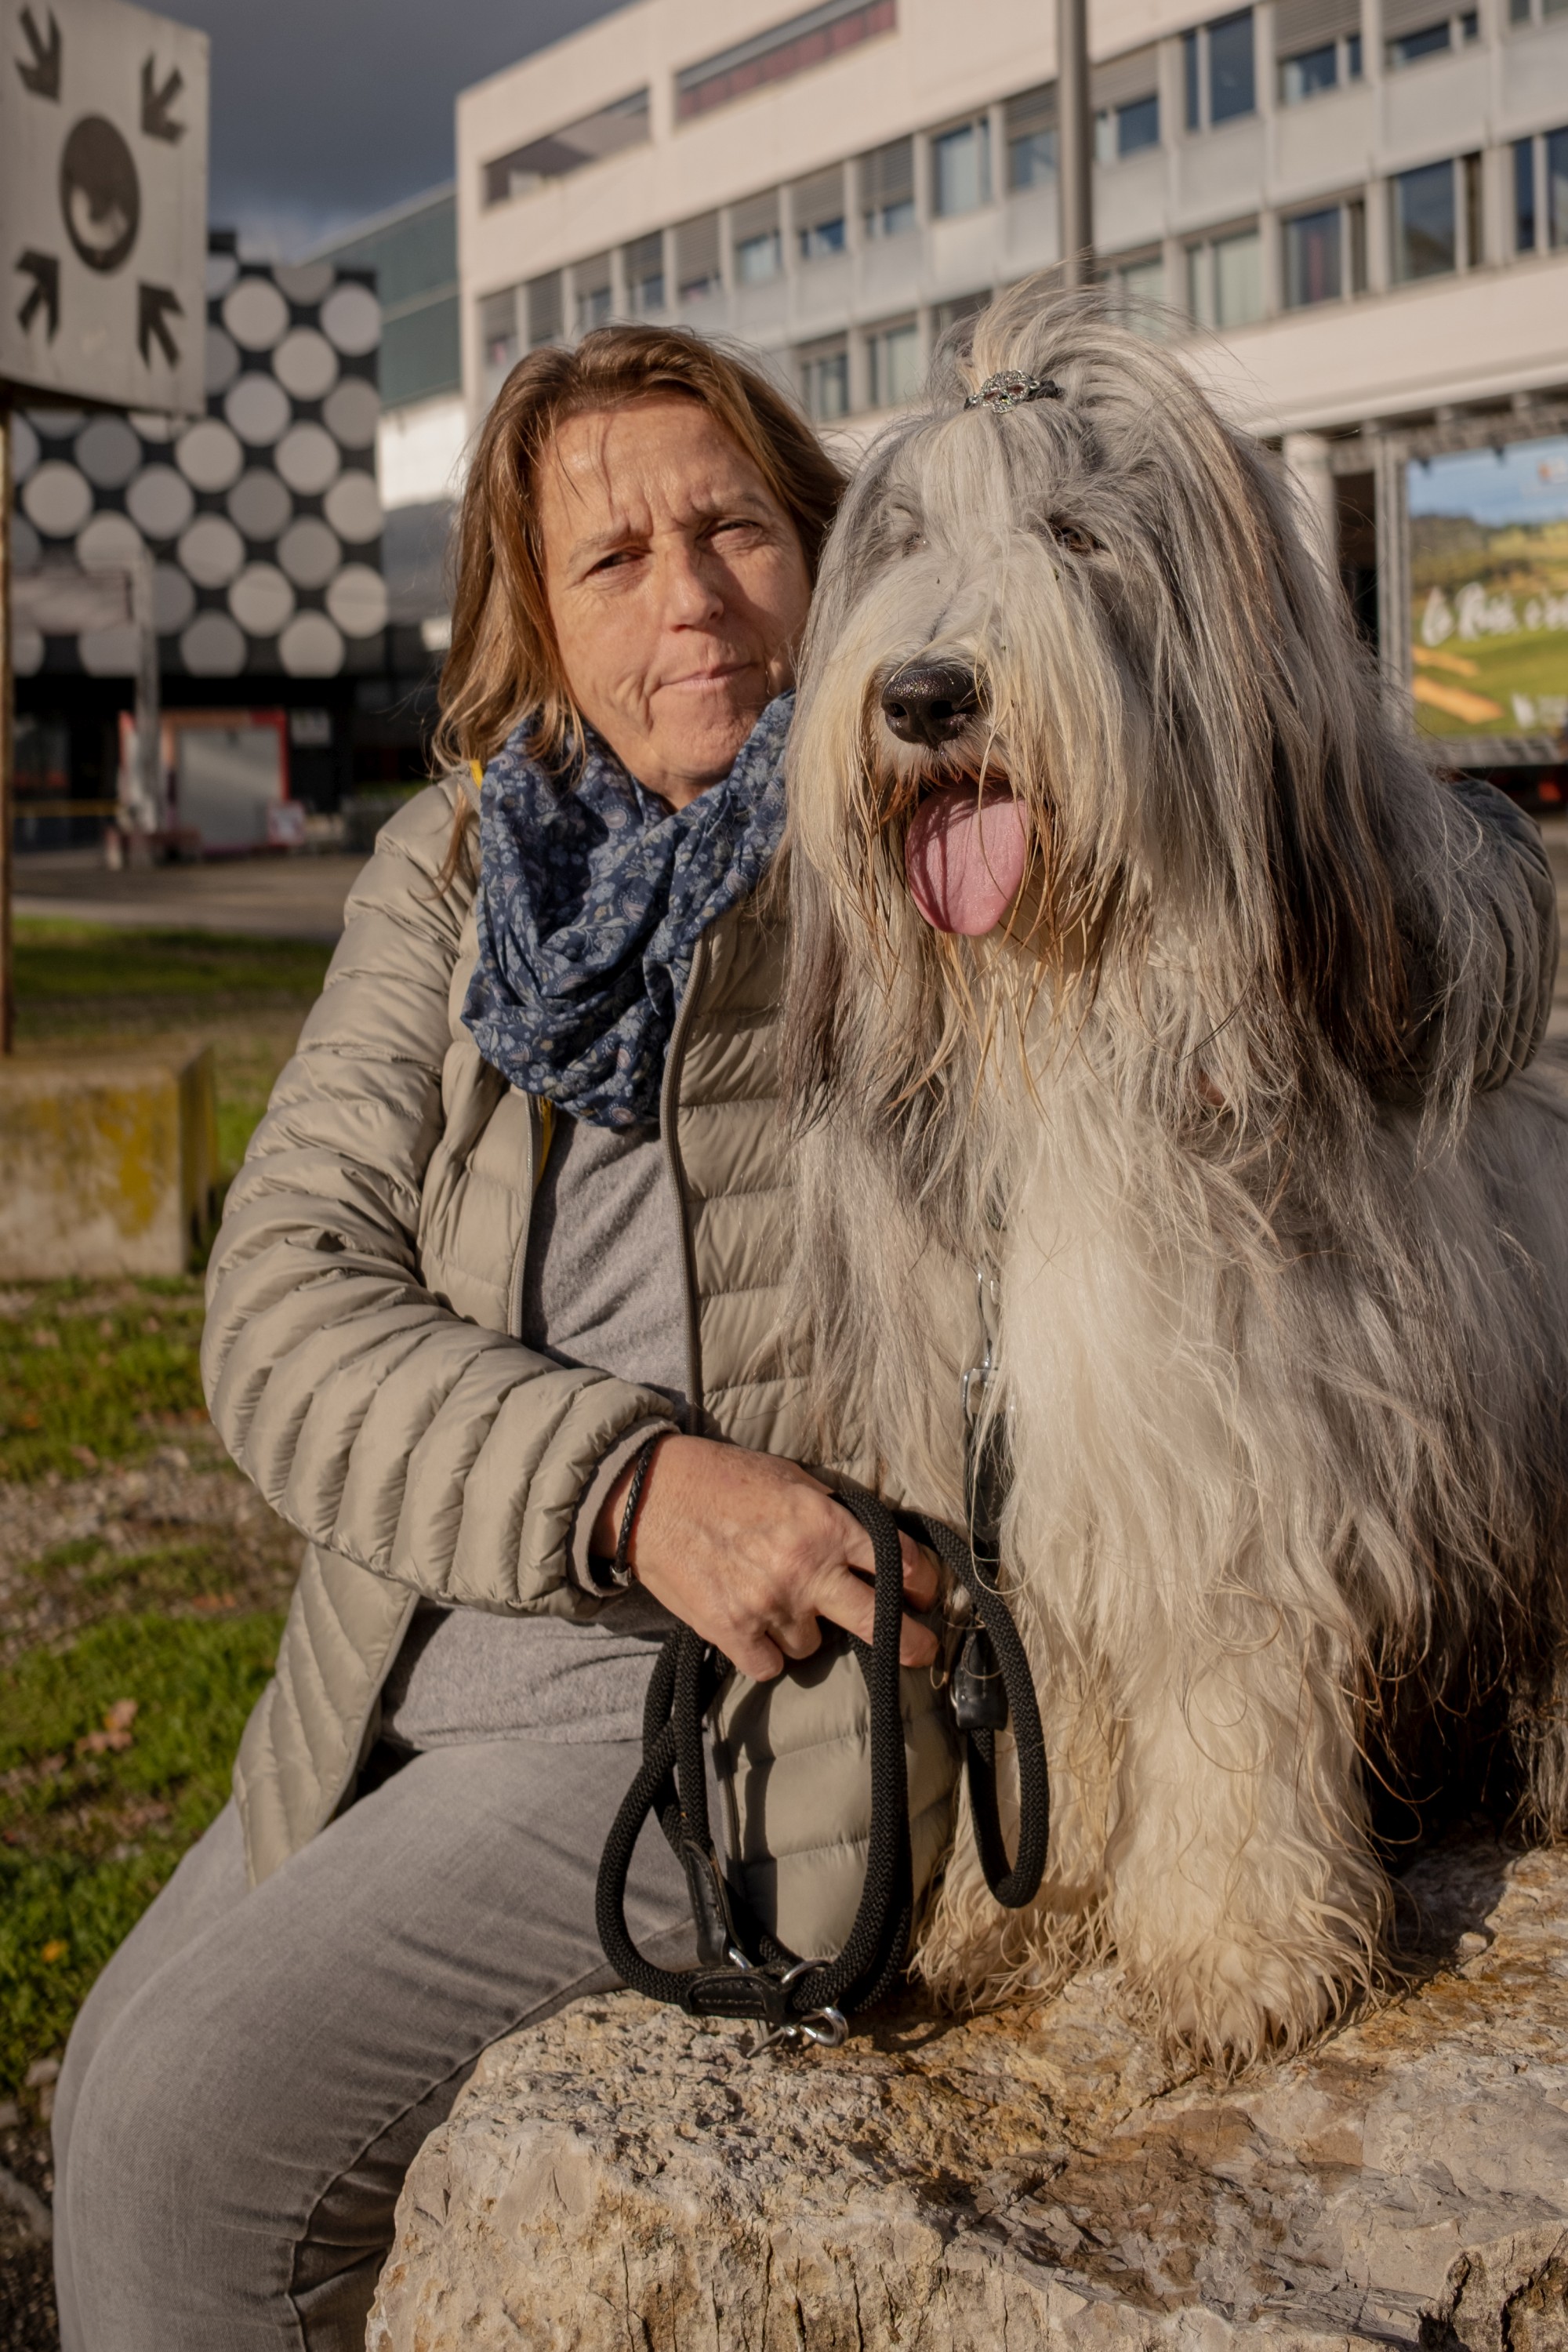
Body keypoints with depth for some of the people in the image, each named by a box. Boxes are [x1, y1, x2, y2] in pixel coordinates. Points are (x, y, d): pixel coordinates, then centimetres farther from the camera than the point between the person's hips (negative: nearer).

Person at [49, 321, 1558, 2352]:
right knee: (116, 2083, 15)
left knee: (195, 2128, -10)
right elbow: (287, 1296, -4)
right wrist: (633, 1484, -21)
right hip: (409, 1681, 6)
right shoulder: (453, 868, 7)